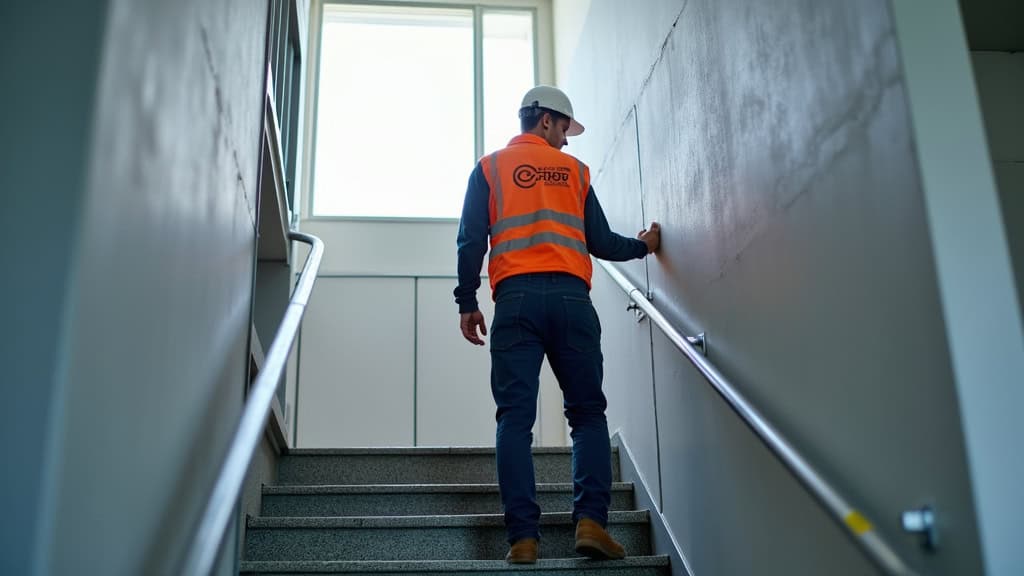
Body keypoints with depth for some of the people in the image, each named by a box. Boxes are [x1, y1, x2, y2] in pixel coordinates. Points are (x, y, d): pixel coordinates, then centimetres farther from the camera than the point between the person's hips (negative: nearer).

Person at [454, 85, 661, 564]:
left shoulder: (489, 168, 16)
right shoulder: (574, 169, 18)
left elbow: (472, 240, 5)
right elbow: (600, 242, 16)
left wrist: (467, 303, 7)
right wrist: (643, 246, 34)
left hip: (516, 297, 0)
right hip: (571, 296, 1)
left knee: (515, 417, -3)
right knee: (587, 412, 6)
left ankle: (523, 536, -9)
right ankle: (591, 520, -8)